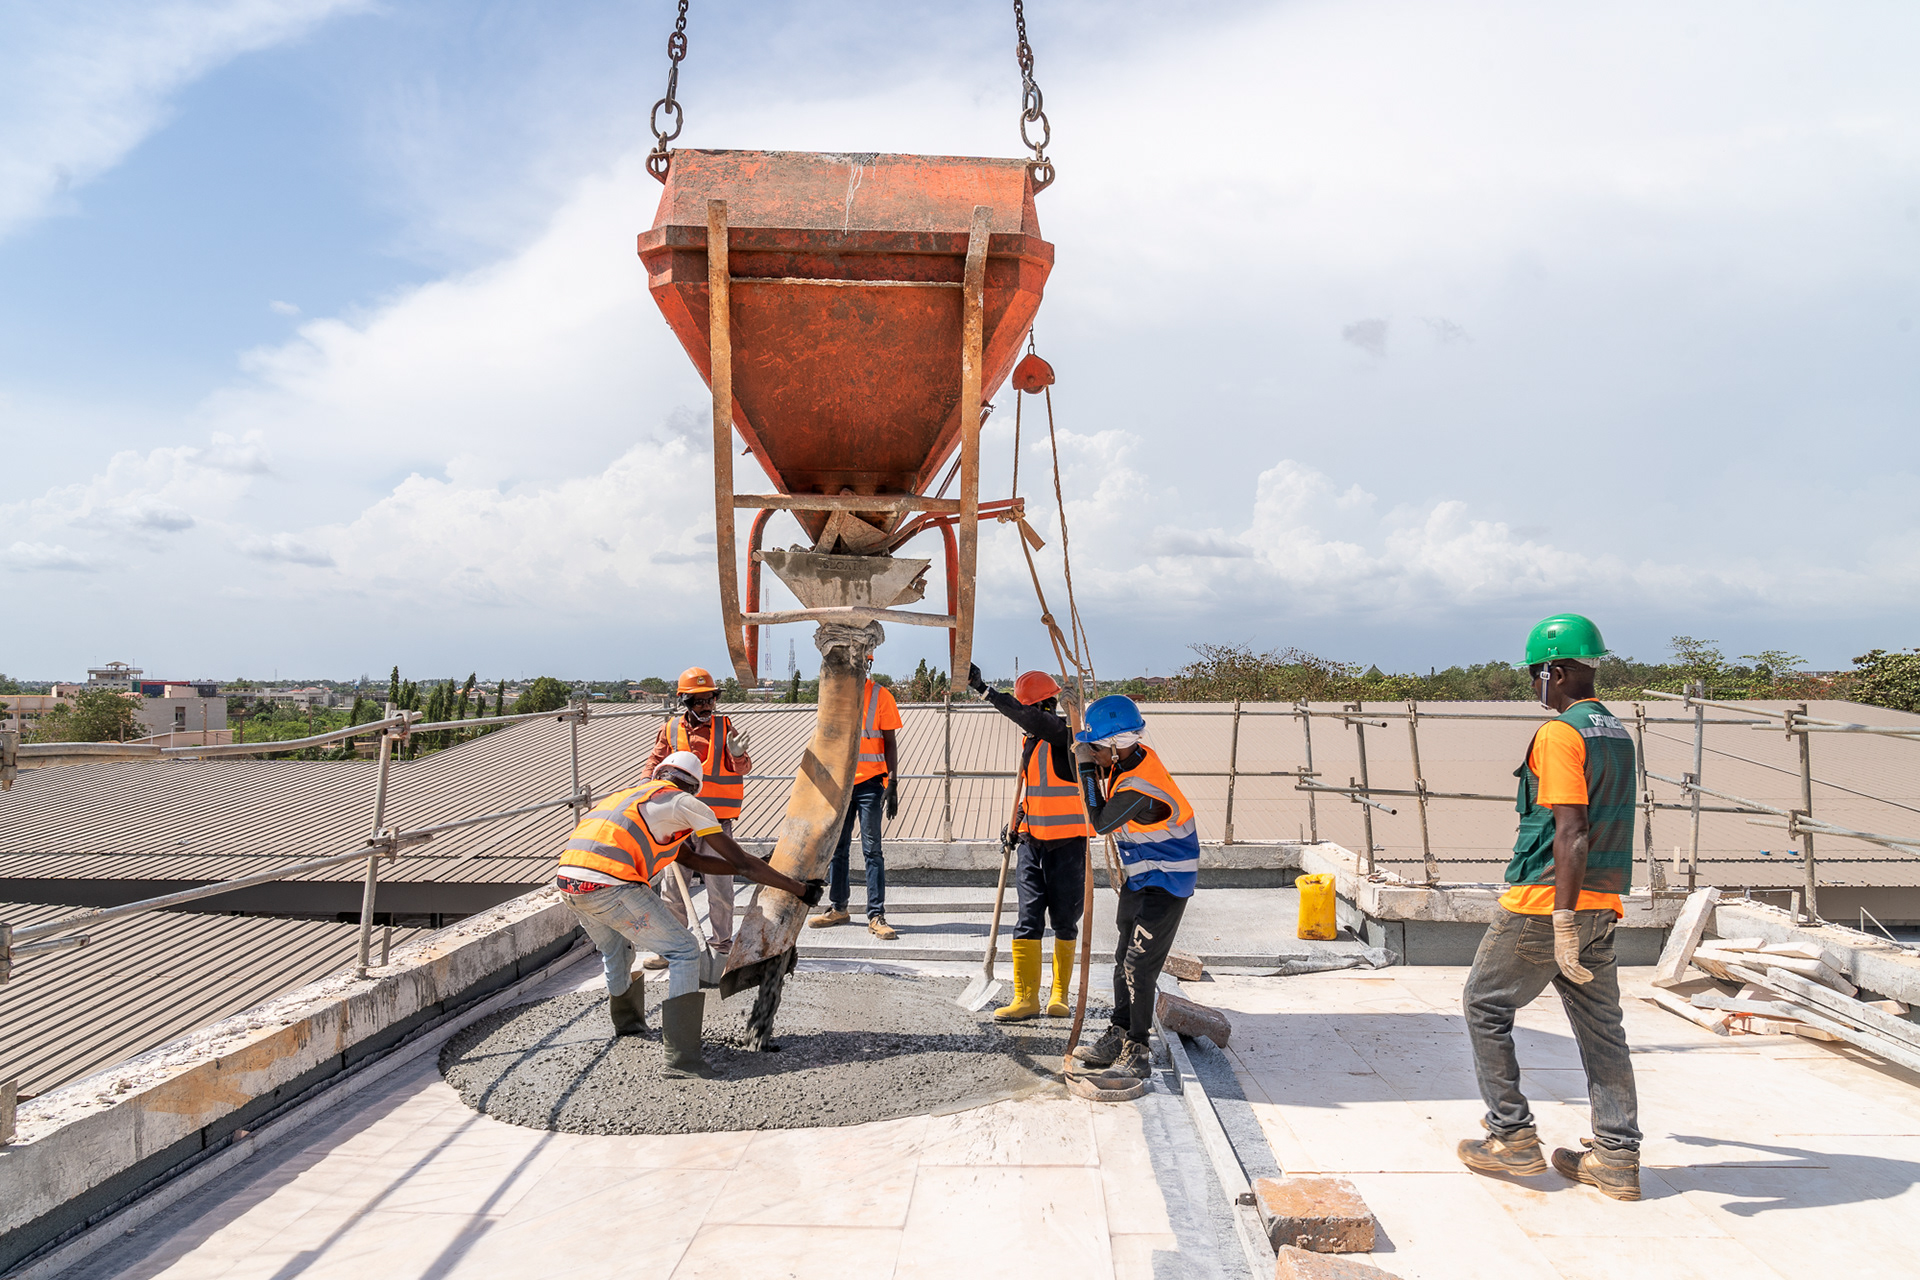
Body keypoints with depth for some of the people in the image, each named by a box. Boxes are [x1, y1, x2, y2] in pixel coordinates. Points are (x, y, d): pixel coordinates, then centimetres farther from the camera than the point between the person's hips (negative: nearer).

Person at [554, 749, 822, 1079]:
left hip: (566, 879, 8)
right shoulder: (684, 803, 9)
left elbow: (692, 858, 33)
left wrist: (757, 869, 37)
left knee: (615, 950, 34)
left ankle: (626, 1020, 59)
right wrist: (799, 889, 14)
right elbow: (740, 860, 7)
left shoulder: (634, 795, 31)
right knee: (684, 952, 1)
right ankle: (681, 1058, -4)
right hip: (609, 883, -8)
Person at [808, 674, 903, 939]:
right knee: (836, 848, 10)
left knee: (872, 850, -5)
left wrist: (892, 784, -12)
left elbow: (889, 744, -4)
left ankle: (876, 916, -2)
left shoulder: (881, 696, -5)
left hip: (869, 783, -5)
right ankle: (838, 908, 23)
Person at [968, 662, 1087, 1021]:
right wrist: (1018, 823, 15)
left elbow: (1029, 718, -30)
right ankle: (1026, 998, 4)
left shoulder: (1065, 732, -13)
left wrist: (983, 689, -33)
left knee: (1064, 922, 7)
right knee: (1028, 920, 0)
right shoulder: (1033, 739, 11)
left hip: (1068, 844, -6)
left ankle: (1059, 994, 21)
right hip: (1033, 842, 6)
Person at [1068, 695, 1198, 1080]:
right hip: (1139, 877, 10)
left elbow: (1099, 824, -20)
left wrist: (1087, 768, -18)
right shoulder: (1130, 760, -3)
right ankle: (1119, 1037, 26)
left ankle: (1136, 1054, 1)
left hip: (1165, 884, -10)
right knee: (1124, 960, 15)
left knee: (1139, 966, -9)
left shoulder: (1140, 789, -32)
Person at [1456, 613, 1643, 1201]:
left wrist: (1562, 920, -25)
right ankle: (1617, 1157, 16)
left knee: (1485, 1006, 7)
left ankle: (1513, 1138, 12)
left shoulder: (1560, 733, -16)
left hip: (1546, 903, -8)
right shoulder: (1618, 733, 13)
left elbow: (1570, 831, -24)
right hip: (1602, 904, 8)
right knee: (1600, 1024, 12)